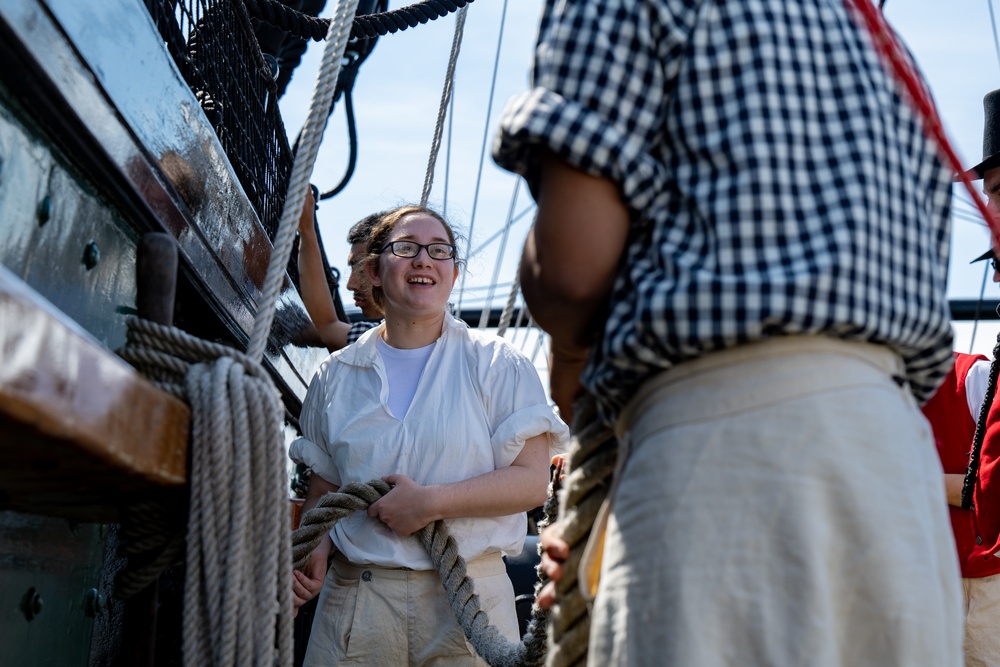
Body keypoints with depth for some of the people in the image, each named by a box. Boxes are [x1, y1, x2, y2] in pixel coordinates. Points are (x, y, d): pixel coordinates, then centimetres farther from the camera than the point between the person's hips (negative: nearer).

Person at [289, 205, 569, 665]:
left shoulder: (498, 365, 3)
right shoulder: (336, 376, 12)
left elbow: (532, 481, -4)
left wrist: (432, 502, -14)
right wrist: (314, 548, -3)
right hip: (355, 595, 2)